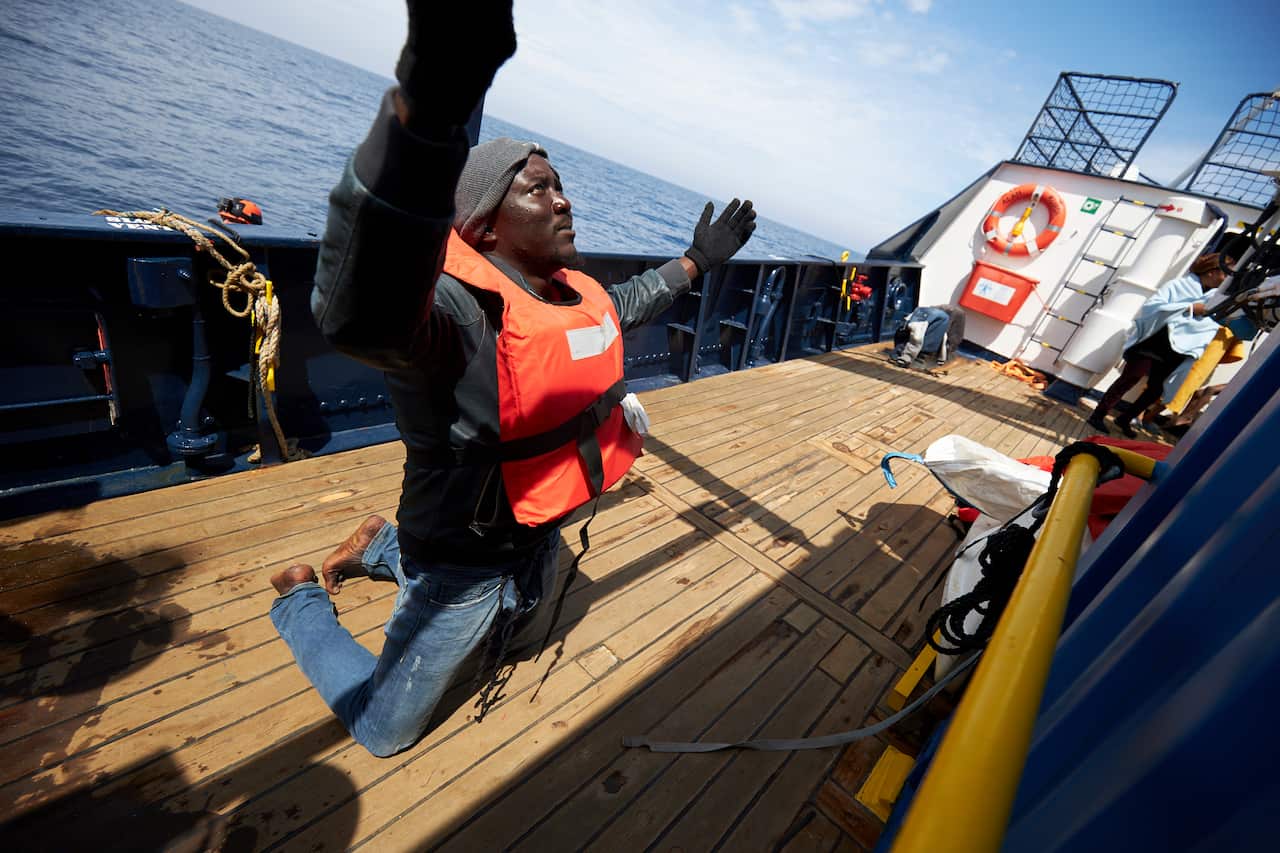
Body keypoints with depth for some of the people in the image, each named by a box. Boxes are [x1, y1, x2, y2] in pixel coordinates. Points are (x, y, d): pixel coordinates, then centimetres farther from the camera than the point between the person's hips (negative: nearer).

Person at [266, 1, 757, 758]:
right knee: (384, 734, 15)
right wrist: (430, 101, -68)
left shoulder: (577, 292, -4)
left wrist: (696, 262, 19)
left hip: (538, 542, 8)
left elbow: (625, 307, 19)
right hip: (463, 570, -7)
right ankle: (302, 602, 39)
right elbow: (359, 314, -54)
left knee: (525, 639, 38)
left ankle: (378, 549, 46)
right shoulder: (452, 306, -31)